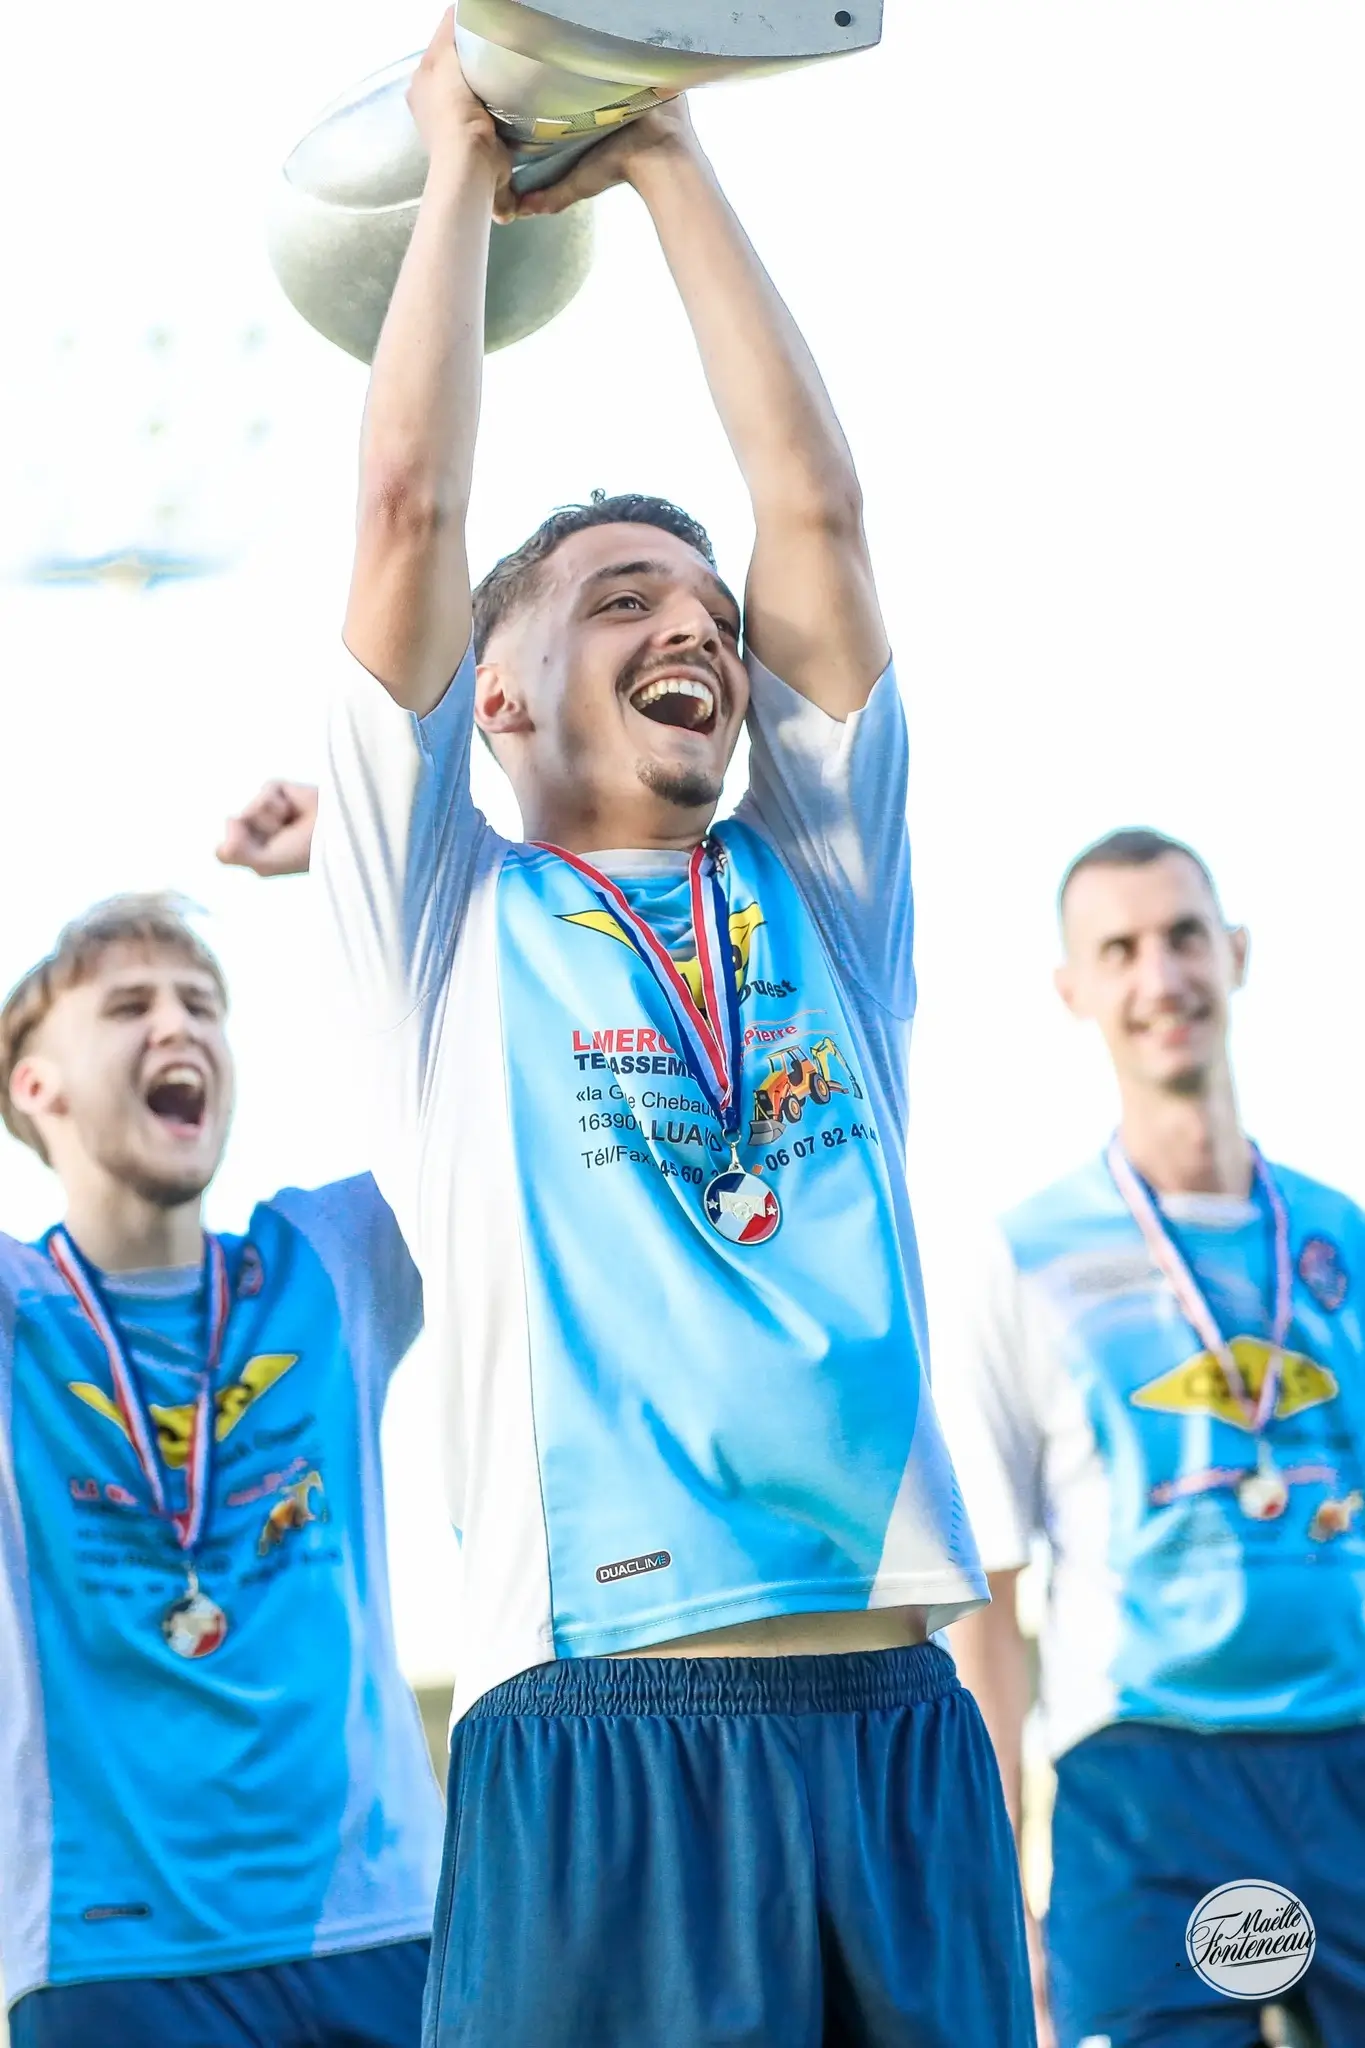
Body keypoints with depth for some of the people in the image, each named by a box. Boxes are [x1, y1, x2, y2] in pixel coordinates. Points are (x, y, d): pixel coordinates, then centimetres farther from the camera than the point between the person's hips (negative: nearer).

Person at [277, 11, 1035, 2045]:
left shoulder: (820, 894, 20)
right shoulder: (449, 921, 11)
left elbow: (817, 508, 15)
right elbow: (408, 509, 5)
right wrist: (463, 169, 16)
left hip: (896, 1724, 4)